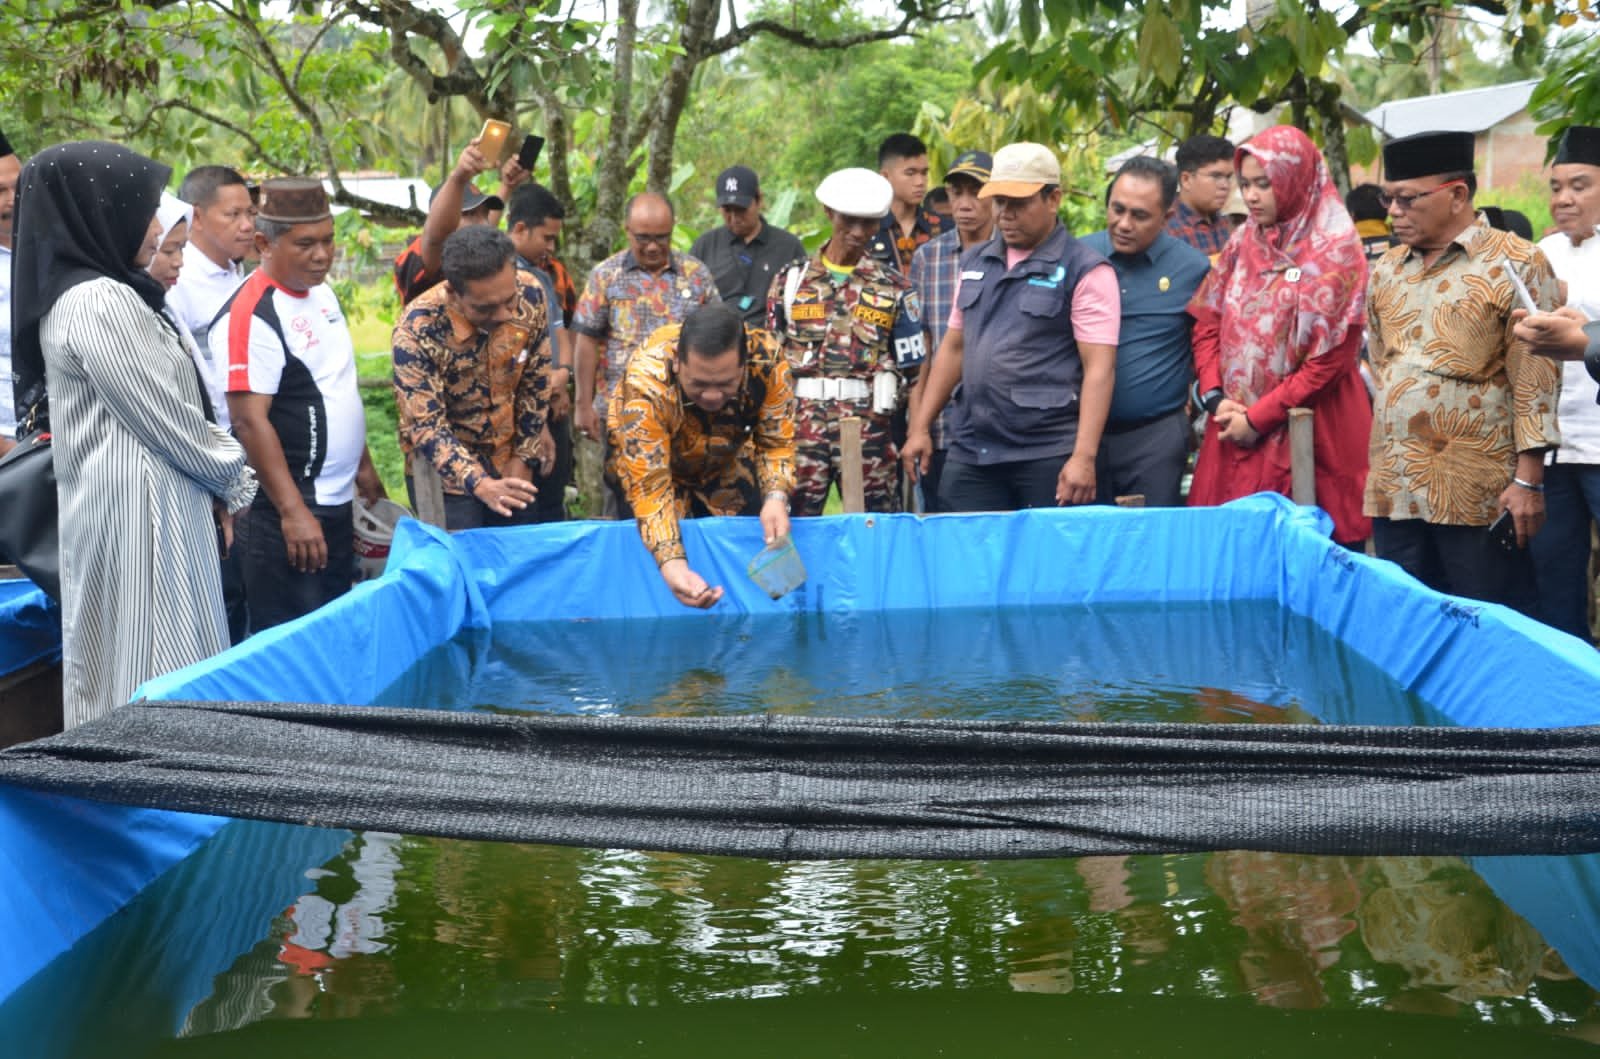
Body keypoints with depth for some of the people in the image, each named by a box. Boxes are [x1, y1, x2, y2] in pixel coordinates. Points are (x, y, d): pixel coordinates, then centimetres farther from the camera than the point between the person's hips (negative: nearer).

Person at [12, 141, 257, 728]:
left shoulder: (77, 294, 13)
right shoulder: (100, 303, -18)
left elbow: (178, 403, 15)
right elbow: (165, 418, -16)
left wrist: (219, 480, 11)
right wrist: (233, 481, -1)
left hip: (121, 506, 10)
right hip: (139, 510, -10)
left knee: (118, 670, 13)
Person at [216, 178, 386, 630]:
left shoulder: (322, 292, 9)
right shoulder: (252, 314, -18)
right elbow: (250, 421, -22)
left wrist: (363, 465, 22)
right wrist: (293, 512, -24)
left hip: (337, 502, 9)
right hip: (289, 509, -9)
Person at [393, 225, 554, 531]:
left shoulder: (530, 295, -17)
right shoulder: (417, 332, -29)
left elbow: (536, 382, -3)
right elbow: (426, 426, -25)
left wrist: (524, 455, -1)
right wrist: (479, 484, -38)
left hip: (508, 461, 4)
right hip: (445, 469, -4)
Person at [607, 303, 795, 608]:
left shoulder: (767, 359, -32)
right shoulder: (645, 384, -40)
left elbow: (777, 442, -21)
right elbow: (649, 485, -38)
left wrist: (776, 497, -41)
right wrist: (671, 563, -52)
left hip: (728, 465, 3)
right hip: (652, 463, -2)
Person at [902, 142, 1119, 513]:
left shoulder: (1085, 271, -4)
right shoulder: (975, 263, 15)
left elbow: (1099, 368, -11)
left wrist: (1084, 457, -19)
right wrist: (920, 428, 14)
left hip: (1049, 454, -5)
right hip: (971, 452, 5)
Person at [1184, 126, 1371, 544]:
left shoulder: (1335, 252, -8)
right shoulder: (1243, 243, 9)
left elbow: (1329, 360, -12)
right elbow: (1207, 324, 10)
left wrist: (1258, 418, -12)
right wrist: (1215, 397, -5)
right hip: (1235, 429, 5)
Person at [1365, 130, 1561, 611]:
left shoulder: (1515, 264, -5)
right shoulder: (1386, 271, 13)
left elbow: (1535, 381, -9)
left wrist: (1529, 480, -14)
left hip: (1479, 493, -6)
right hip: (1393, 488, 6)